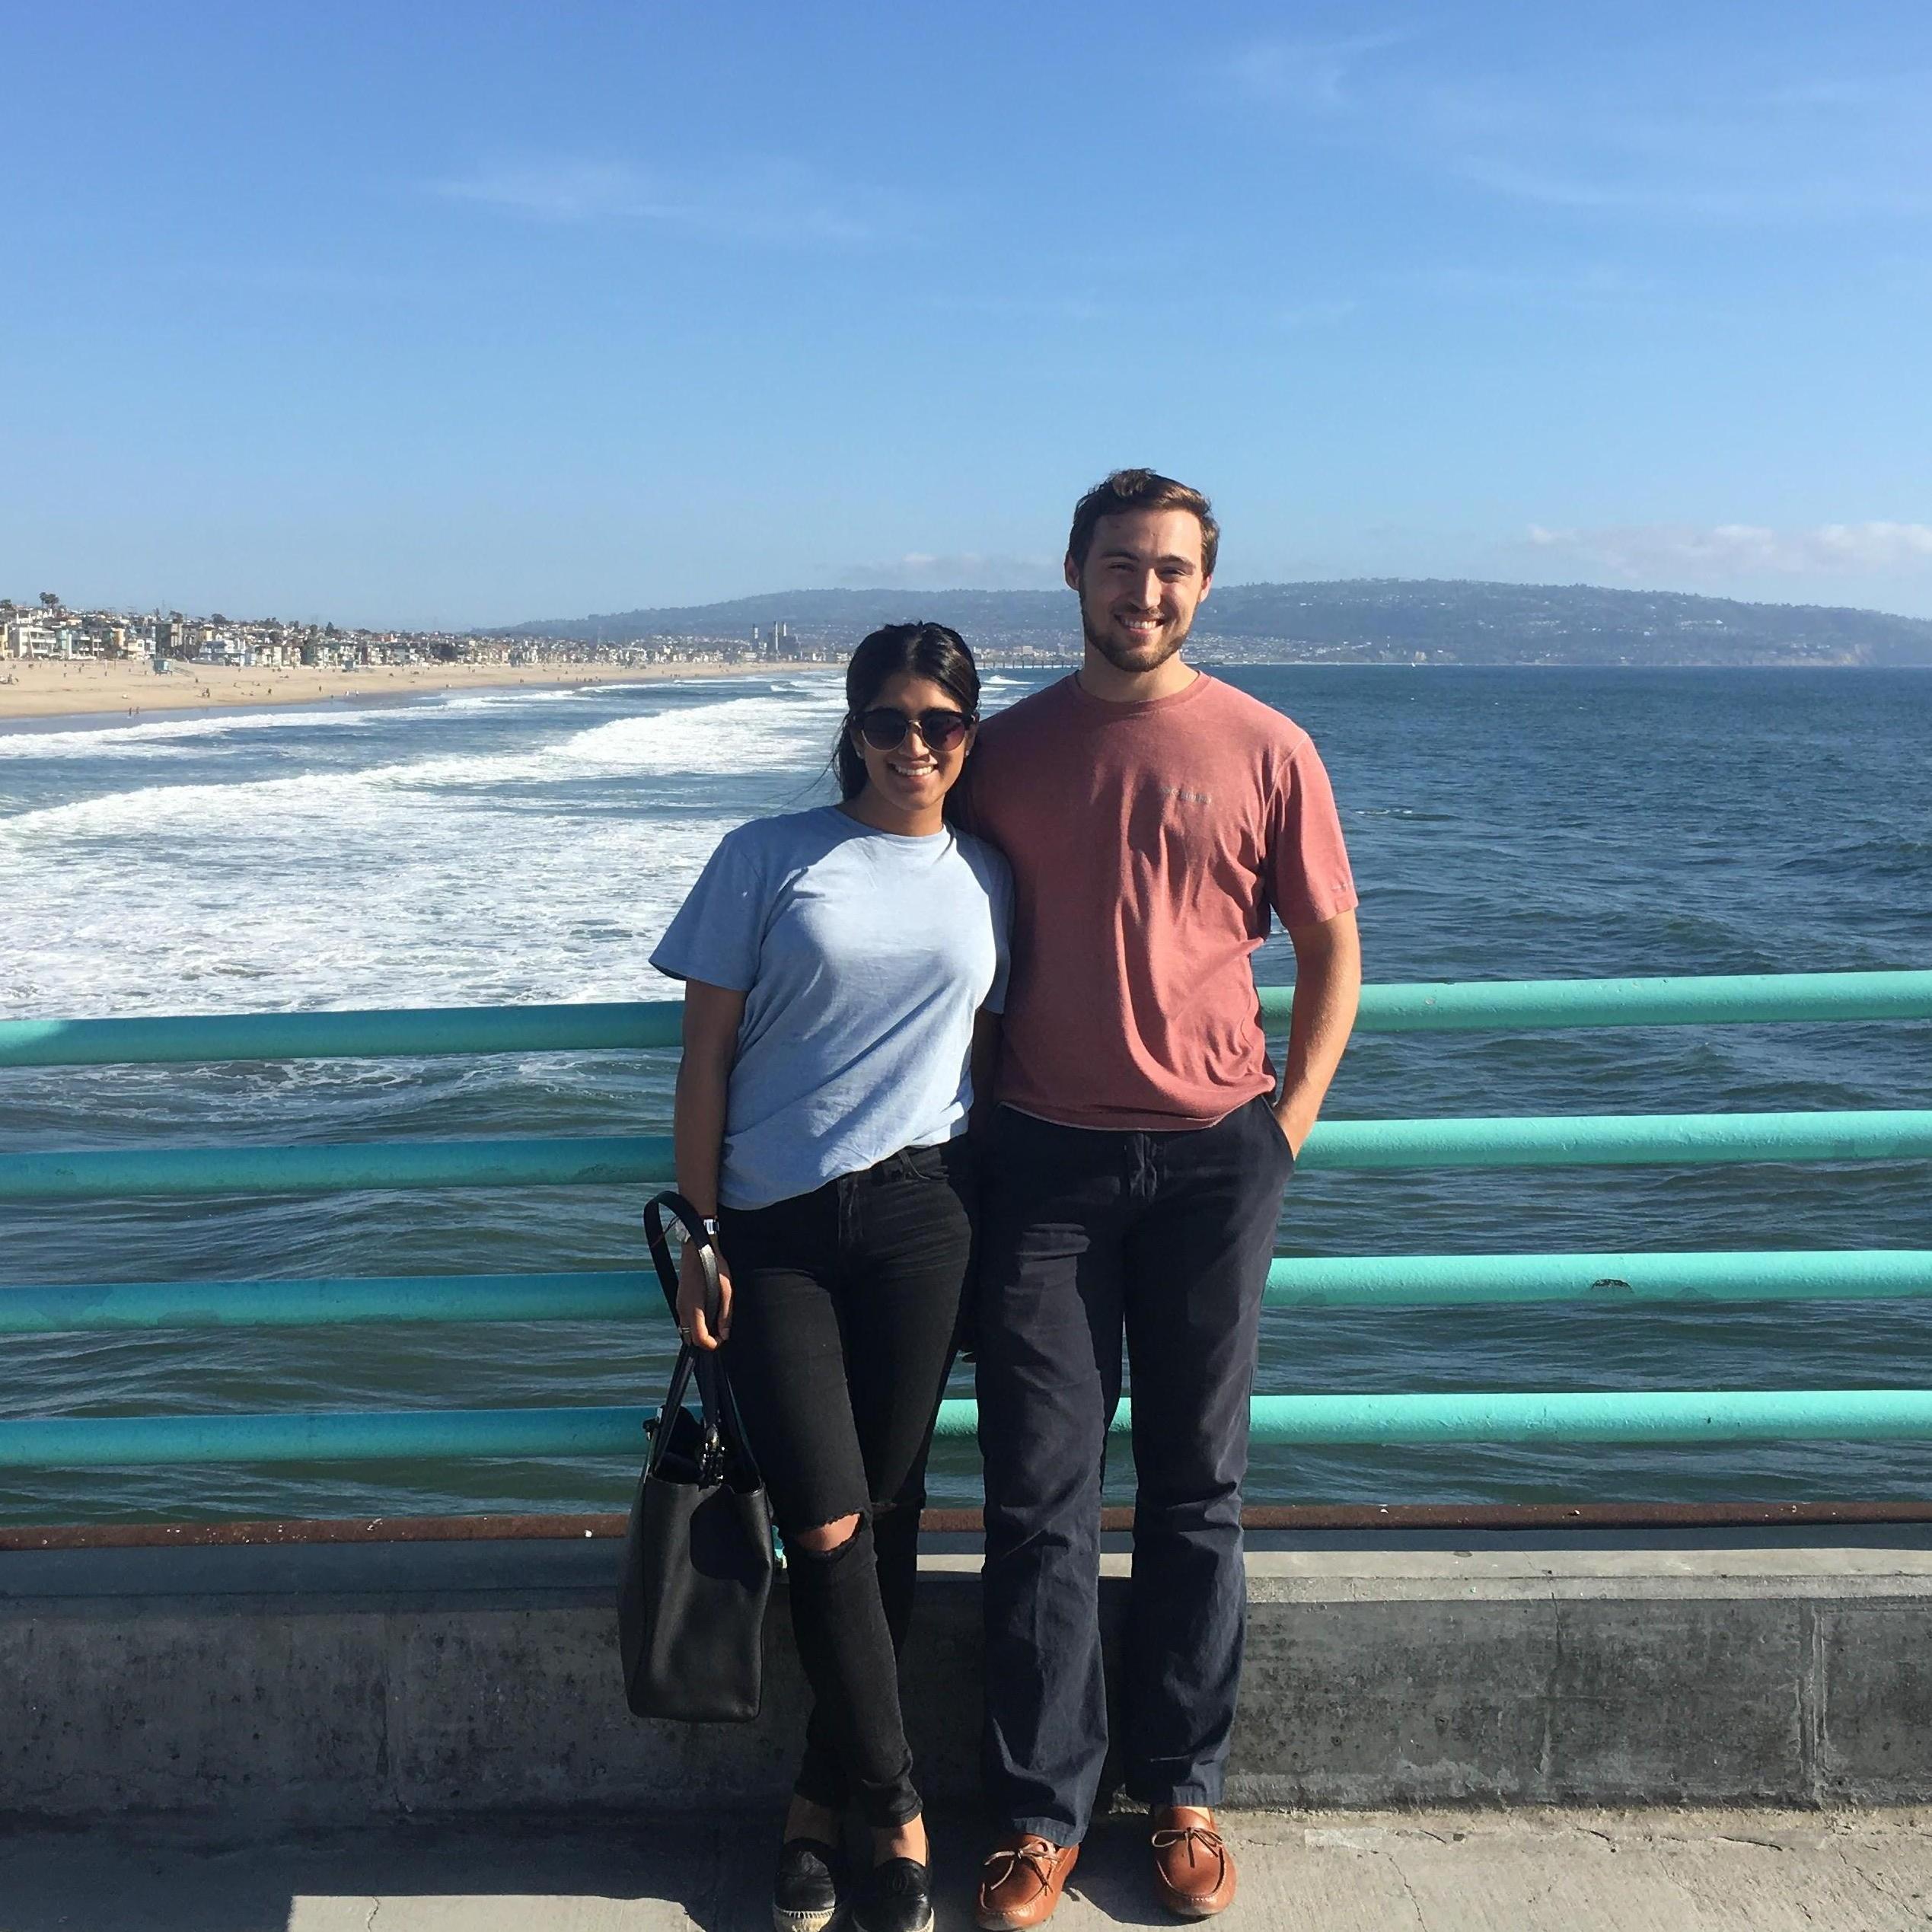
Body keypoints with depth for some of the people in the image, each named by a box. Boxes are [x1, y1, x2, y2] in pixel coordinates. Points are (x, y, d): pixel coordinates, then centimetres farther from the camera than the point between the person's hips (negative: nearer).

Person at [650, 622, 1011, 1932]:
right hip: (773, 1225, -2)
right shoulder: (768, 859, 0)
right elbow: (705, 1058, 0)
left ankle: (826, 1797, 25)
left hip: (918, 1213, 2)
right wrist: (698, 1240, -2)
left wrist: (985, 1228, 8)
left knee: (884, 1519, 6)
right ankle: (895, 1805, 13)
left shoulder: (988, 881, 8)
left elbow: (985, 1062, 13)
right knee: (824, 1529, -5)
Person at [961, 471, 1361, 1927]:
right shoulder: (1007, 749, 4)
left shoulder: (1265, 750, 0)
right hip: (1045, 1157, 1)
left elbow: (1333, 947, 6)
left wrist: (1288, 1121, 0)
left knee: (1197, 1491, 10)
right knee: (1041, 1496, 3)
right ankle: (1044, 1814, 16)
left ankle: (1184, 1793, 25)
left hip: (1213, 1159, 0)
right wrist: (970, 1115, 4)